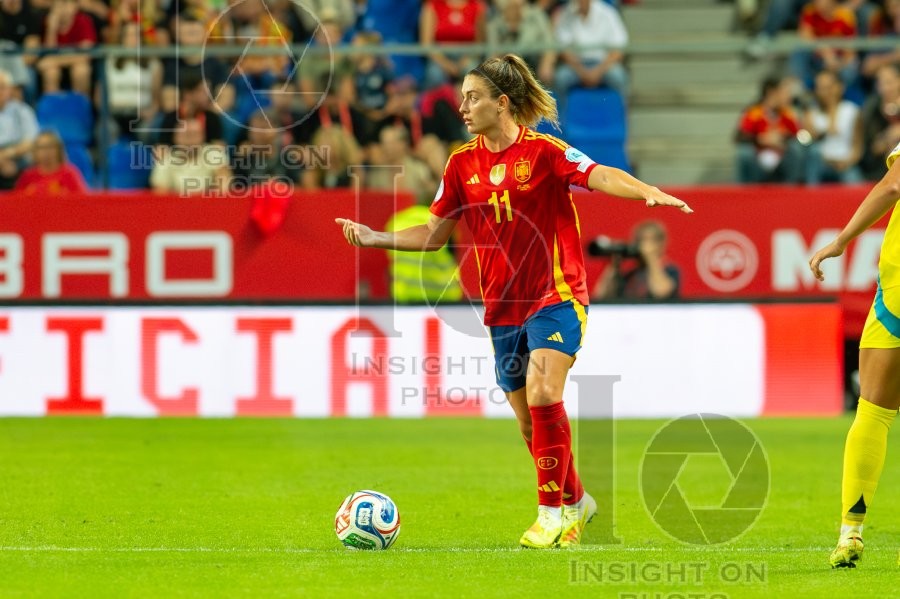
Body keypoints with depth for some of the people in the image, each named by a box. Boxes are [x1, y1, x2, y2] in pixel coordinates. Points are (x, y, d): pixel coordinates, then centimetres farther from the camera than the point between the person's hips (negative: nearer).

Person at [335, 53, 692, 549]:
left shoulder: (543, 151, -9)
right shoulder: (463, 164, 6)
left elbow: (602, 177, -22)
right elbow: (433, 234, 13)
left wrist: (648, 192, -40)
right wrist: (374, 238, 2)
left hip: (556, 295, -5)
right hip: (502, 307, 6)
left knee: (541, 393, -24)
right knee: (529, 421, 9)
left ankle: (551, 512, -15)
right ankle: (575, 502, 30)